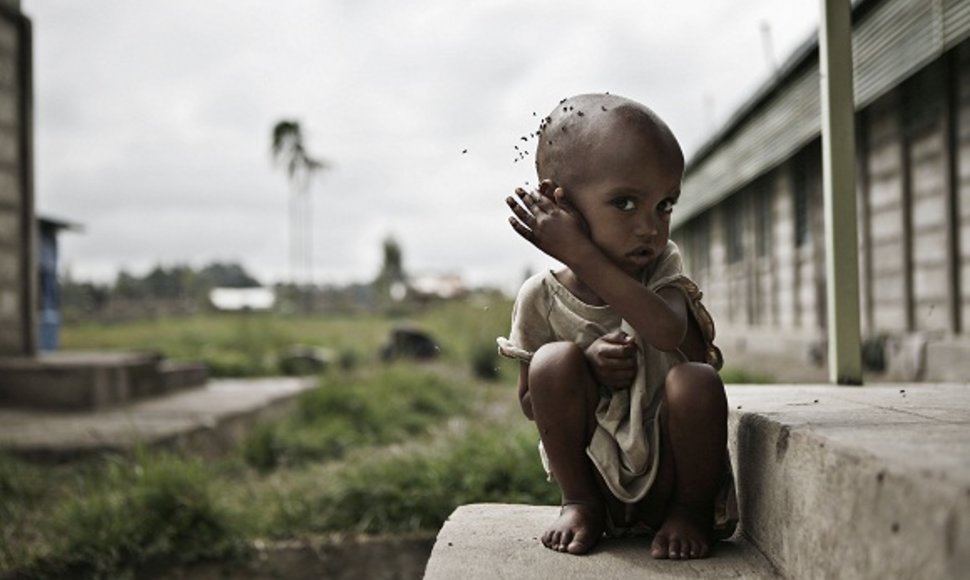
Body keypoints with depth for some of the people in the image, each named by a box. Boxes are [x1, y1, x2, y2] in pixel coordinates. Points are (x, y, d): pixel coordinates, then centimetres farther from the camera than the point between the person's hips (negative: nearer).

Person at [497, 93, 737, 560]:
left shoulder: (662, 269, -7)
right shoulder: (541, 297, -8)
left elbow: (668, 330, -32)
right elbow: (530, 402, -1)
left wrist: (582, 254, -34)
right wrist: (587, 366, -22)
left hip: (670, 473, 0)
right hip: (596, 470, 0)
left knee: (694, 379, -30)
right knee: (554, 360, -24)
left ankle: (691, 510, -4)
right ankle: (579, 504, -4)